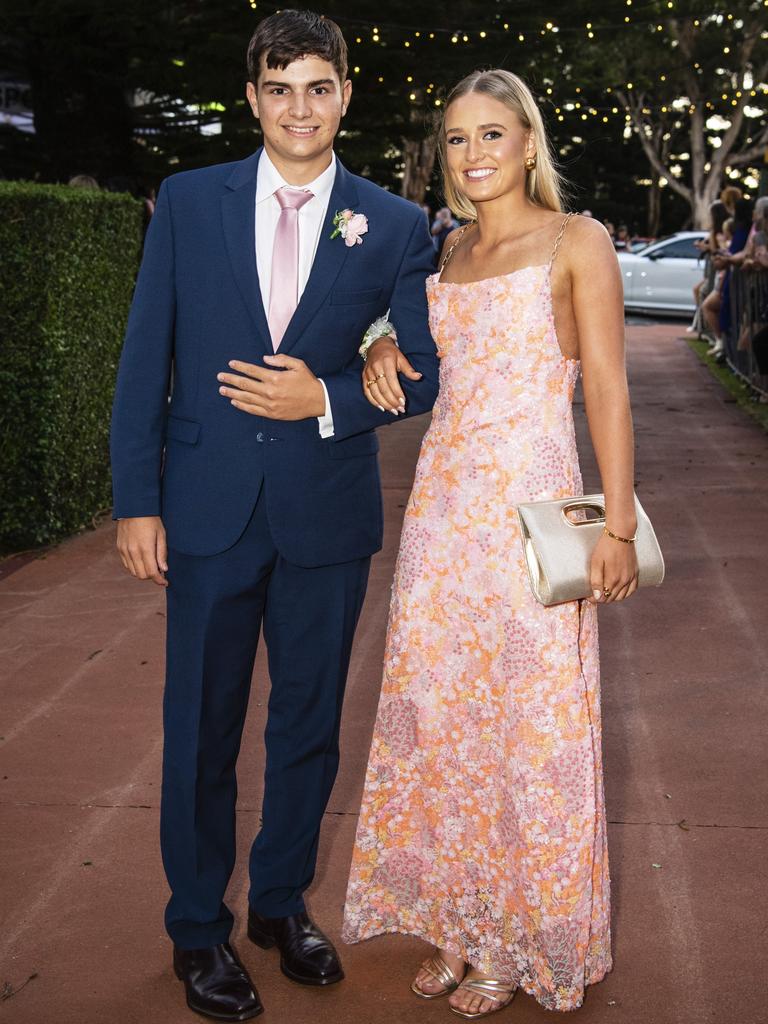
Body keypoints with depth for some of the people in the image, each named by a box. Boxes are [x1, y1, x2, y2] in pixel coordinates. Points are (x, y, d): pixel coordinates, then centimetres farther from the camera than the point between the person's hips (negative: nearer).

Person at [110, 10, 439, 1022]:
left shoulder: (396, 227, 0)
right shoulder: (187, 202, 1)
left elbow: (421, 374, 2)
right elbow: (145, 361, 0)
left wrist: (325, 399, -15)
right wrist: (137, 501, -4)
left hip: (328, 517, 1)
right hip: (209, 510, 0)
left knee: (309, 723, 14)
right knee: (201, 728, 8)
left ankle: (282, 901, 36)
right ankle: (198, 927, 27)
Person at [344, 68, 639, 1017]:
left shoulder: (576, 242, -2)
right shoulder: (449, 252, 13)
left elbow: (608, 392, -7)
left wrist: (617, 525, -13)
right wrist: (384, 346, 5)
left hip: (531, 510, -5)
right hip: (442, 504, 6)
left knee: (526, 722, 3)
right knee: (439, 714, 9)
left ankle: (519, 942, 20)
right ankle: (457, 920, 25)